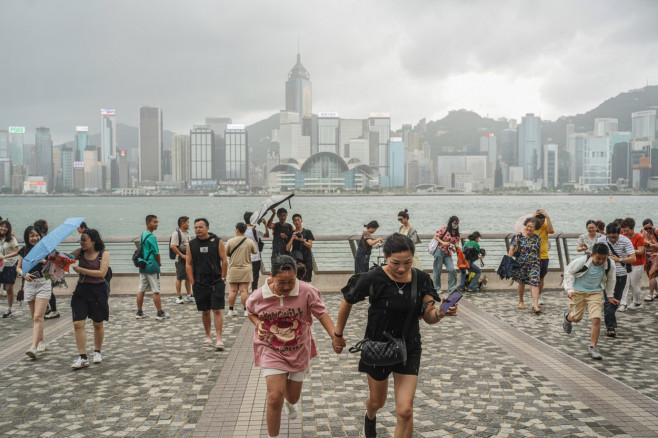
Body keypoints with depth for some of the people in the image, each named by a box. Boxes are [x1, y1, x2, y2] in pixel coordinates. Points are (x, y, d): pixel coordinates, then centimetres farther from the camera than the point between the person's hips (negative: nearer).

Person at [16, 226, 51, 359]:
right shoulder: (24, 251, 5)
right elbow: (18, 267, 13)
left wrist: (44, 261, -24)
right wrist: (24, 274, -8)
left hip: (43, 284, -4)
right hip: (29, 284, 4)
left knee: (38, 317, -14)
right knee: (34, 317, 12)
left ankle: (34, 347, -20)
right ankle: (41, 342, 28)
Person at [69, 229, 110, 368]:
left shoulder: (104, 253, -8)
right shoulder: (80, 252, 5)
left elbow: (101, 273, -18)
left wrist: (81, 270, -21)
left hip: (98, 290, -3)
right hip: (81, 290, 3)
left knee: (98, 324, 11)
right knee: (78, 324, -7)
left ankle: (97, 352, 31)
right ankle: (82, 358, -3)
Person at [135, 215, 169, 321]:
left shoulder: (143, 235, 11)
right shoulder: (151, 237, -16)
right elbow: (156, 253, -14)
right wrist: (159, 263, 5)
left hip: (142, 265, 9)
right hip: (152, 266, -8)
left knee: (141, 290, 11)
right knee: (156, 291, -2)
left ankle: (139, 313, 17)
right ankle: (160, 314, 3)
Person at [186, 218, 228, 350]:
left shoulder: (217, 241, -3)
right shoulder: (192, 244, 4)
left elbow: (224, 261, 0)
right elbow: (188, 264, 7)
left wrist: (222, 279, -2)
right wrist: (193, 282, 2)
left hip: (216, 283, -3)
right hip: (200, 284, 3)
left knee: (217, 310, -6)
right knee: (205, 312, 11)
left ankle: (219, 339, -4)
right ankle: (208, 337, 24)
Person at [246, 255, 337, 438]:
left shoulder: (307, 292, -21)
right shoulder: (259, 296, -17)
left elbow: (322, 314, -12)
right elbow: (251, 312, 6)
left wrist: (335, 336, -25)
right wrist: (258, 324, -15)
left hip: (299, 351, 2)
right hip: (271, 351, -1)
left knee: (293, 396, 20)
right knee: (275, 397, -14)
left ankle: (290, 403, 62)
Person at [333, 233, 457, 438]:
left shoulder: (421, 279, -12)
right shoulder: (373, 279, -21)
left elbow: (428, 317, -7)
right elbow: (347, 303, -6)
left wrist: (439, 313, -31)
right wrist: (338, 335, 4)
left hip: (408, 349, 1)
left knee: (405, 410, -7)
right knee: (377, 402, 21)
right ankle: (370, 417, 60)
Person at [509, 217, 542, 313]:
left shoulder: (537, 238, 3)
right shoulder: (518, 236, -3)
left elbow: (539, 251, 14)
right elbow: (512, 249, -6)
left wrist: (537, 261, 16)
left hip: (534, 264, 0)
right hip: (521, 264, 0)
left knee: (534, 283, -13)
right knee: (521, 283, 13)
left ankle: (535, 305, -16)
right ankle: (521, 301, 34)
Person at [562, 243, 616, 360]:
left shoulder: (609, 265, -14)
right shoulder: (582, 261, -25)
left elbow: (611, 279, 8)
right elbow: (568, 272, -9)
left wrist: (610, 295, 13)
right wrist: (569, 289, -14)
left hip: (596, 292, 2)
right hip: (578, 291, -2)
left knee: (596, 319, -13)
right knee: (576, 318, 9)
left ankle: (593, 347, 0)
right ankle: (568, 317, 49)